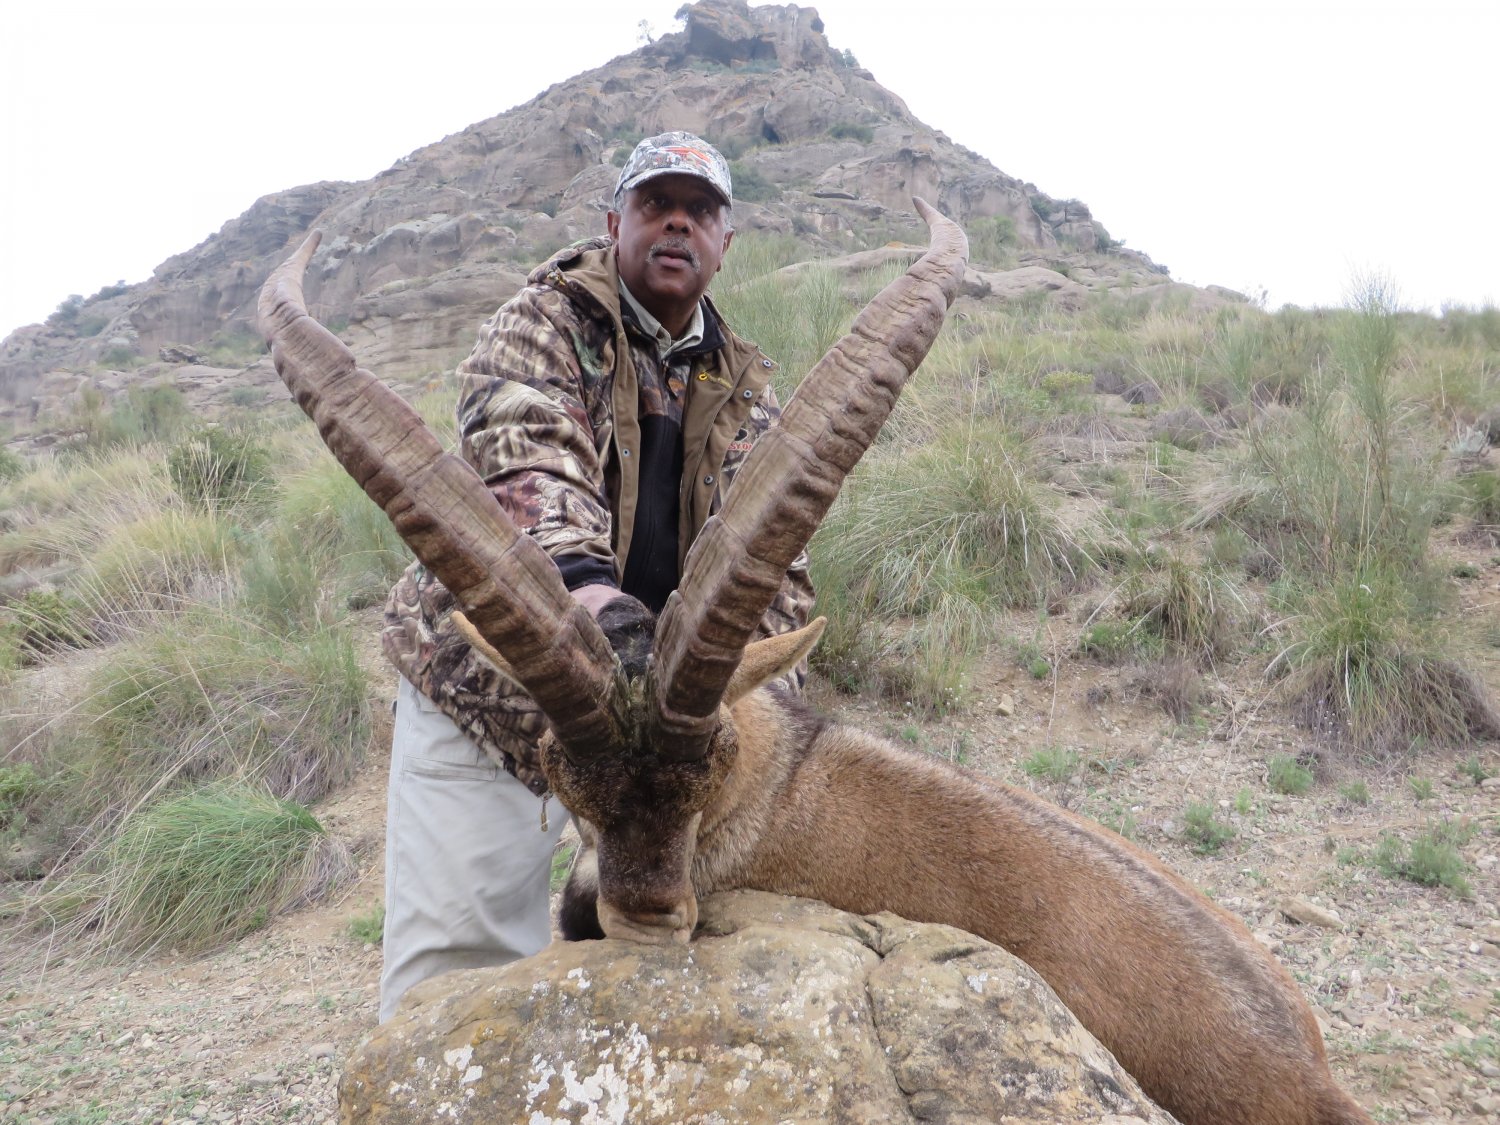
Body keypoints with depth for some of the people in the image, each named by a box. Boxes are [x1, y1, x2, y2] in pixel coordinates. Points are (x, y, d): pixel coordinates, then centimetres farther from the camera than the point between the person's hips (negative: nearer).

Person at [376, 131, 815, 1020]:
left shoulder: (742, 389, 8)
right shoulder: (549, 317, -5)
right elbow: (526, 450, -26)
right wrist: (583, 578, -46)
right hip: (483, 687, -3)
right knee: (455, 962, -2)